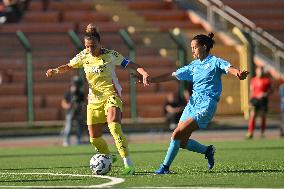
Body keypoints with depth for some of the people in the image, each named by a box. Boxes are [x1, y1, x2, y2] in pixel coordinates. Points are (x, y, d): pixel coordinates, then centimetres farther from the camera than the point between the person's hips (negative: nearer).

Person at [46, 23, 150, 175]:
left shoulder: (110, 55, -9)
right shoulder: (83, 56, 2)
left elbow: (131, 65, -8)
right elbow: (68, 67, 16)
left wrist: (144, 73, -25)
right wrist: (55, 71, -4)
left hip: (111, 95, -5)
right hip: (94, 99, 5)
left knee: (113, 124, -31)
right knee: (94, 138, 4)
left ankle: (128, 164, -32)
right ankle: (108, 157, 36)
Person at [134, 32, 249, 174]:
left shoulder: (214, 62, -2)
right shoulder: (194, 66, 17)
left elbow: (229, 68, -22)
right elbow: (172, 76, 21)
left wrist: (238, 73, -46)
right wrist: (149, 80, 18)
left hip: (206, 105, -7)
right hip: (193, 102, 7)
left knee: (177, 134, -16)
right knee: (182, 142, 2)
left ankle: (165, 167, -8)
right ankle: (207, 151, 23)